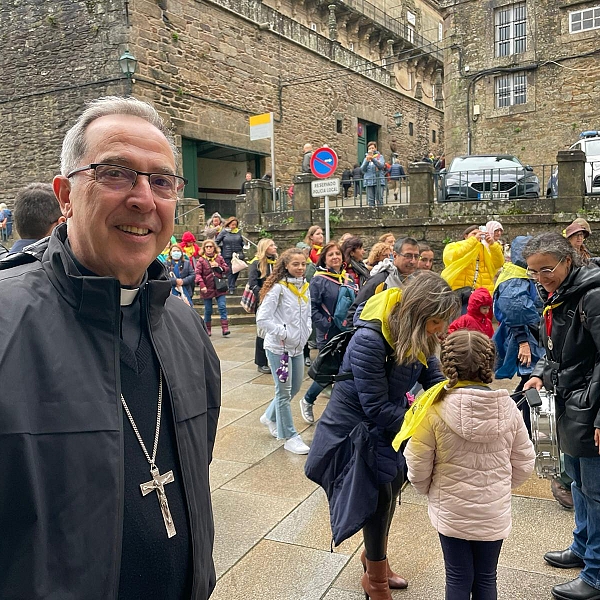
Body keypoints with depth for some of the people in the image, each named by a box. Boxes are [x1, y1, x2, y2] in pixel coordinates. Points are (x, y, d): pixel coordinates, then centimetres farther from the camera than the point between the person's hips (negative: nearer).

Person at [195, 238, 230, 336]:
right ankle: (207, 329, 20)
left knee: (222, 307, -8)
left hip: (219, 288, 2)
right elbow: (197, 274, -11)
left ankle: (225, 328, -8)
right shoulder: (201, 260, -3)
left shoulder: (219, 258, 7)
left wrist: (218, 266, -10)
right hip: (207, 288, -2)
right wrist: (202, 285, -23)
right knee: (208, 310, 8)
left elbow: (227, 268, 9)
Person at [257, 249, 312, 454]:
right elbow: (262, 319, -19)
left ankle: (270, 417, 41)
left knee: (295, 387, 18)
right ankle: (290, 437, 12)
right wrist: (282, 334, -16)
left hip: (298, 347, 8)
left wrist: (305, 334, 3)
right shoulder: (278, 288, -15)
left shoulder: (305, 287, 6)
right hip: (278, 347, -7)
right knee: (284, 391, 1)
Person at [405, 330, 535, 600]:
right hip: (495, 513, 2)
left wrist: (428, 489, 8)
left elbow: (418, 467, -13)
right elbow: (523, 464, 0)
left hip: (451, 512, -2)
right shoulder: (508, 408, -11)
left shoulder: (435, 410, -21)